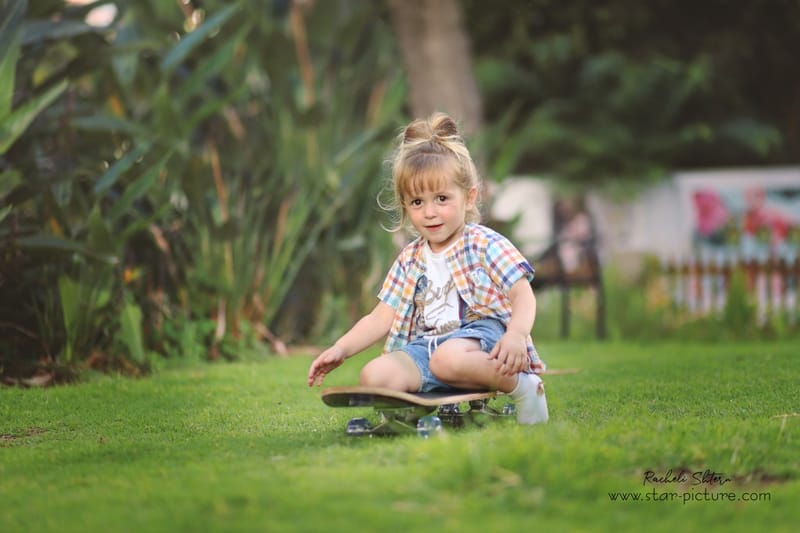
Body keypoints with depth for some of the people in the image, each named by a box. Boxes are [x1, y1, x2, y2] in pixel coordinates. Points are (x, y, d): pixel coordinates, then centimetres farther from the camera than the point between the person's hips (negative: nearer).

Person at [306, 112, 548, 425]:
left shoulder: (486, 245, -1)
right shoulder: (409, 259, 15)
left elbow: (523, 297, -10)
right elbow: (381, 318, 15)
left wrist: (516, 334, -31)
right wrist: (341, 349, 1)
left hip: (481, 332, -5)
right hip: (426, 345, 5)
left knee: (447, 359, -39)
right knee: (373, 376, -20)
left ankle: (520, 384, -19)